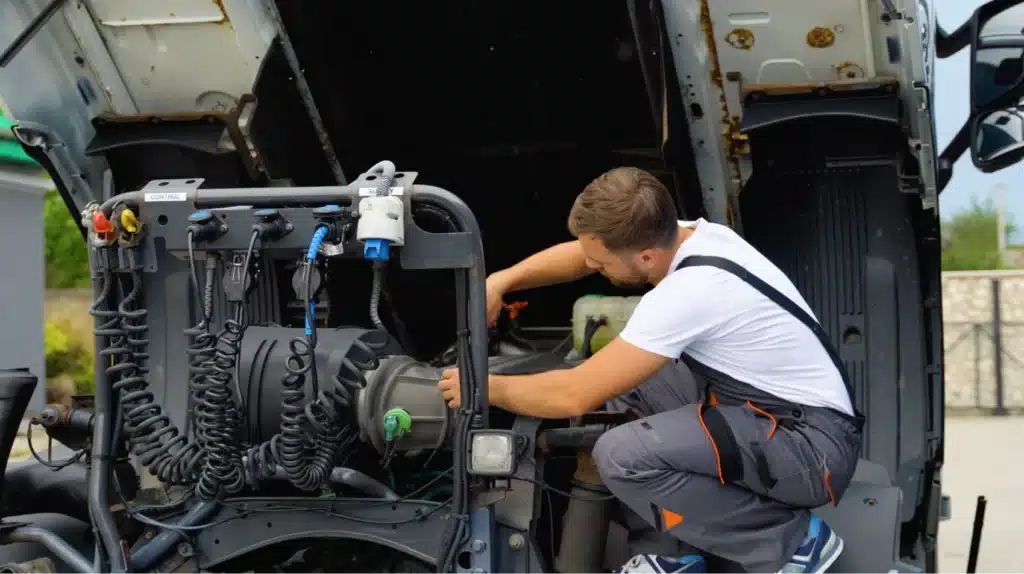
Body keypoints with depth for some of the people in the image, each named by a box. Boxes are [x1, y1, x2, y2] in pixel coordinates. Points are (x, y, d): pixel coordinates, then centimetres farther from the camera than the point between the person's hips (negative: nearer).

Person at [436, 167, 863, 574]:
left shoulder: (688, 292, -28)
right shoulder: (685, 234, -1)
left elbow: (576, 395, -22)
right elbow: (582, 254, 17)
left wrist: (486, 387, -7)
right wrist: (501, 281, 4)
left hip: (814, 444, -10)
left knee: (621, 456, -26)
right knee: (619, 371, 11)